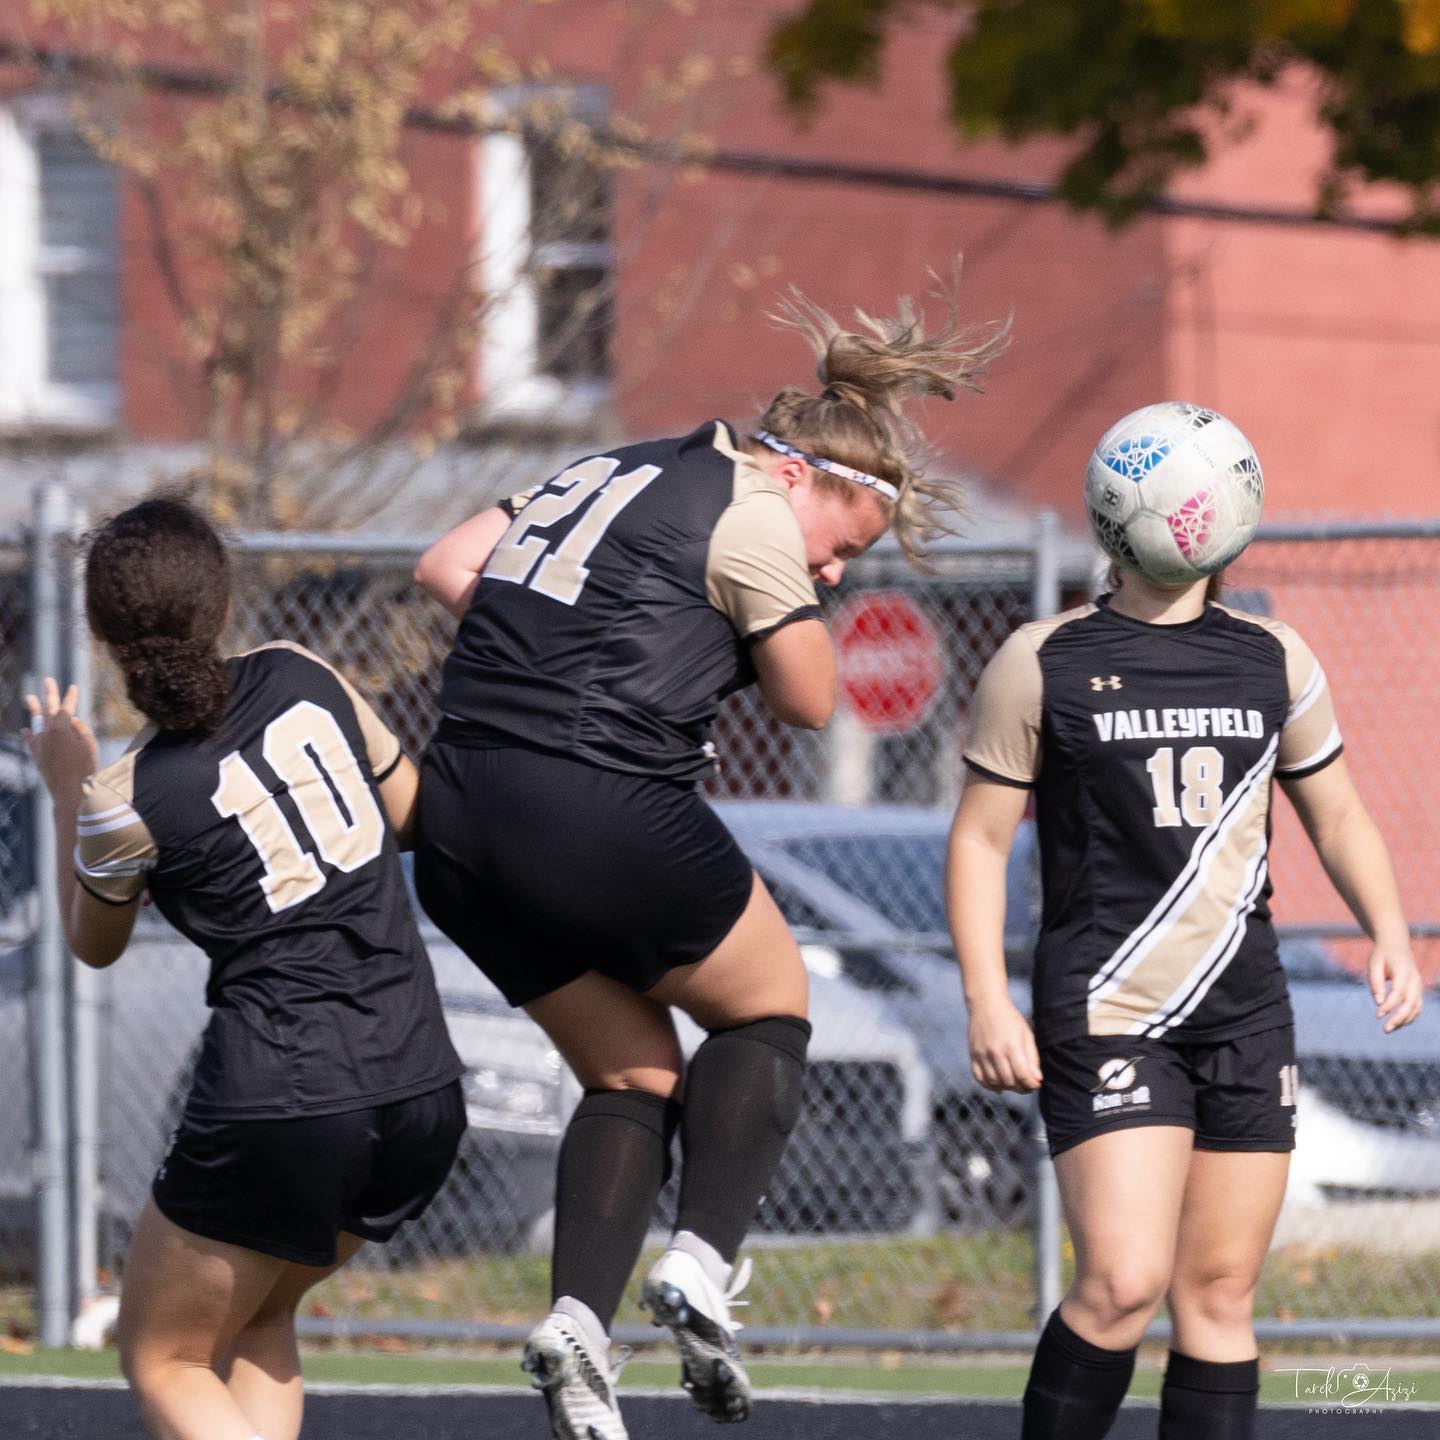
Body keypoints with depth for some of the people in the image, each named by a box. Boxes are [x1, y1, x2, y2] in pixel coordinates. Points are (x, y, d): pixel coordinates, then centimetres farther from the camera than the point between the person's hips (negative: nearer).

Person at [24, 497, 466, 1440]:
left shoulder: (125, 803, -10)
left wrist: (65, 787, 21)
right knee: (257, 1318, 27)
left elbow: (95, 943, 13)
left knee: (165, 1361, 13)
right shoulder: (302, 679, -1)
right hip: (421, 1088, 6)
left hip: (276, 1106, -5)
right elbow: (414, 812, 17)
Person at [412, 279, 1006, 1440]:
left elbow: (445, 569, 20)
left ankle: (580, 1316, -3)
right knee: (769, 1009, 14)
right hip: (602, 811, -8)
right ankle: (705, 1261, -6)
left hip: (457, 822, 8)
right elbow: (810, 698, 2)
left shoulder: (617, 474, 22)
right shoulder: (752, 516, -4)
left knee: (635, 1072, 18)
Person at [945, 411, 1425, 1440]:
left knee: (1220, 1293, 3)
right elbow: (980, 839, 3)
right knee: (1123, 1283, -18)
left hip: (1246, 1014, 4)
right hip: (1108, 1015, -4)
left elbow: (1338, 817, 21)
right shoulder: (1044, 662, 0)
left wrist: (1390, 935, 3)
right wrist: (988, 1004, -7)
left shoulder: (1274, 660, 11)